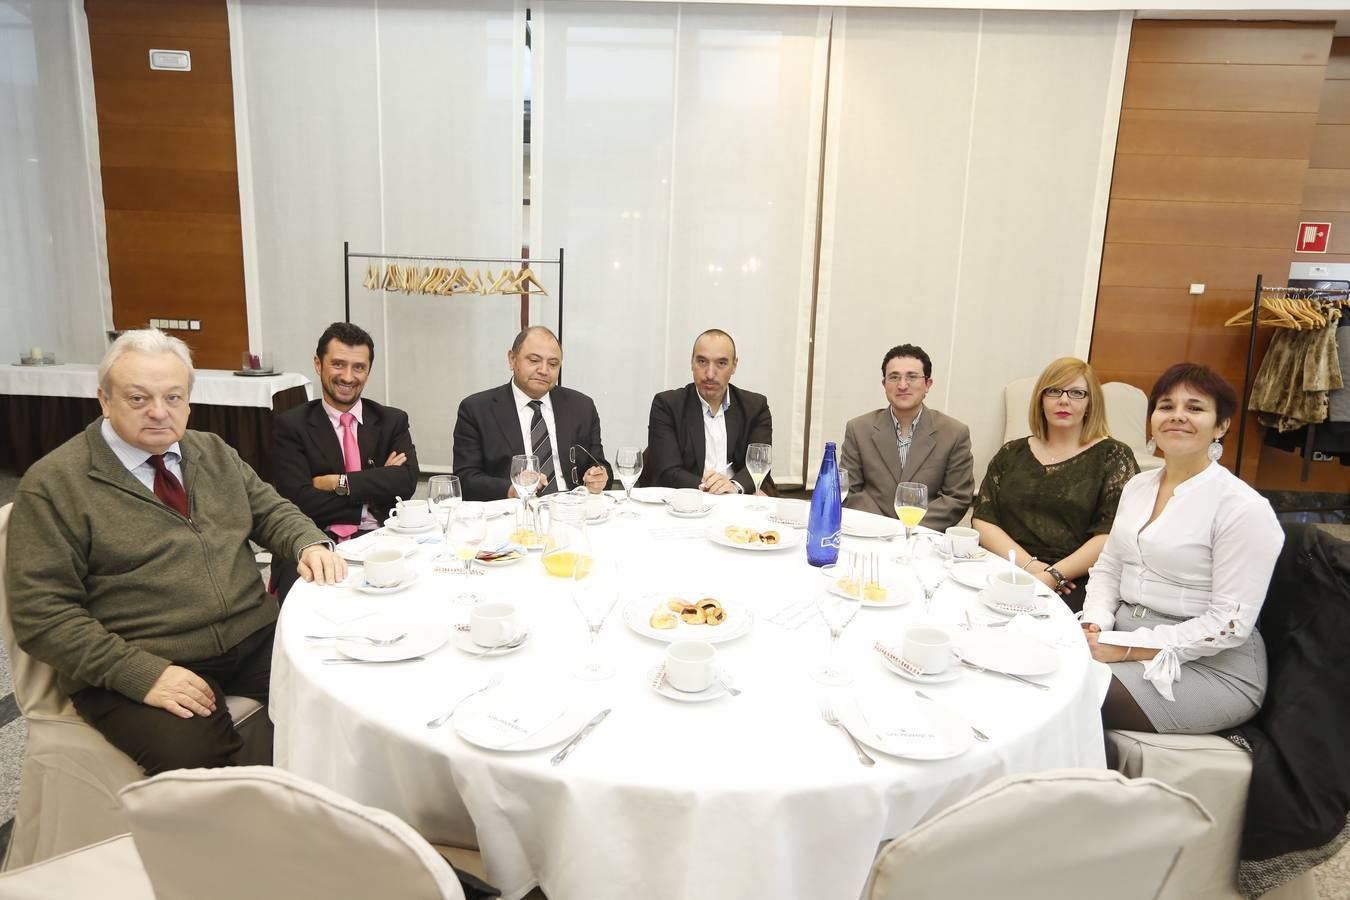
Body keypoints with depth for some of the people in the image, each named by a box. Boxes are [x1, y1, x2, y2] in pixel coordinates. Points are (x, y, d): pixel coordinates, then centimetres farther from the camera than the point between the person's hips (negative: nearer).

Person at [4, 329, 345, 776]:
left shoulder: (214, 453, 14)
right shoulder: (53, 483, -4)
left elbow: (270, 509, 20)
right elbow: (40, 611, -8)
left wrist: (310, 544, -5)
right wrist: (142, 672, -19)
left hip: (255, 638, 5)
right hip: (135, 667, -5)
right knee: (191, 756, -33)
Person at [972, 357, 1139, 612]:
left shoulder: (1113, 456, 6)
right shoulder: (1012, 454, 16)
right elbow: (982, 520, 6)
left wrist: (1053, 576, -15)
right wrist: (1029, 565, -9)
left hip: (1074, 584, -3)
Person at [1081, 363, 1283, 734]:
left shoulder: (1243, 508, -12)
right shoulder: (1138, 486, 9)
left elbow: (1230, 622, -17)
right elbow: (1107, 568, 14)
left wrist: (1126, 648, -21)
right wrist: (1095, 625, -5)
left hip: (1212, 667, -6)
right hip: (1124, 639, 6)